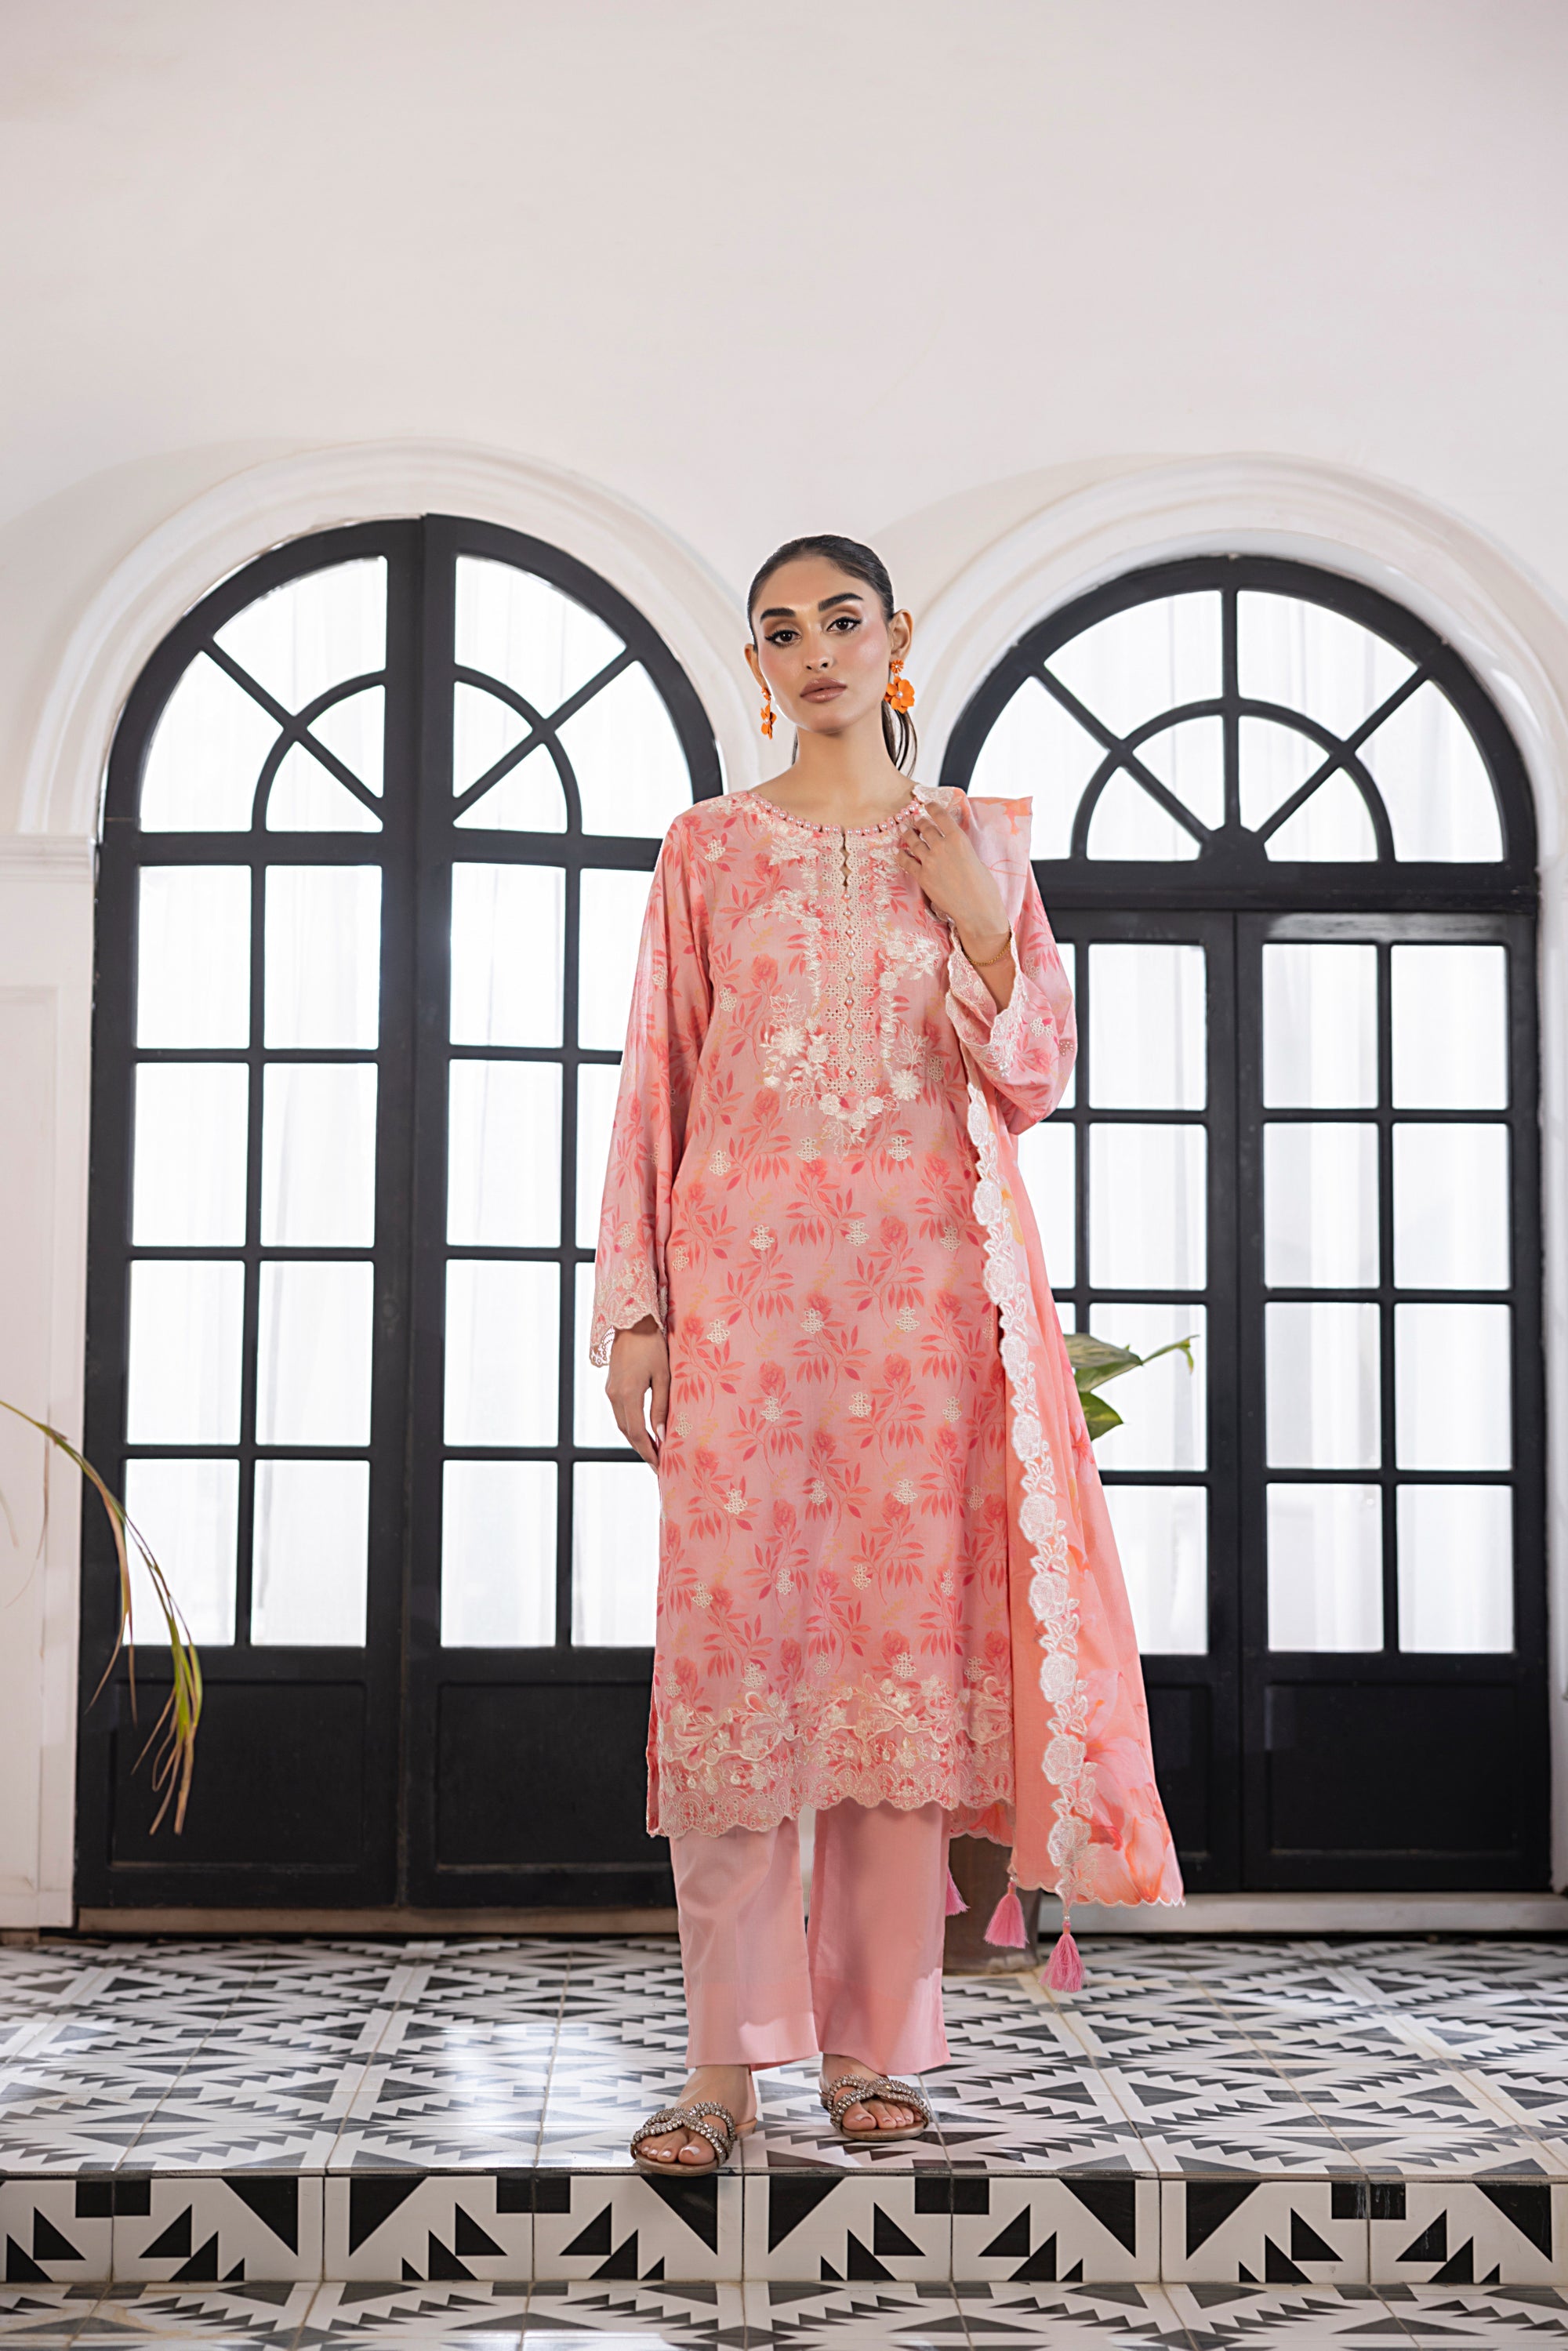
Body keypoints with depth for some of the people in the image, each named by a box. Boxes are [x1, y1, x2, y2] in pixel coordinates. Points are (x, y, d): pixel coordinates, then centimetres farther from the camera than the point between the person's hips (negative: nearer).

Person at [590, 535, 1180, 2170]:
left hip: (928, 1271, 1)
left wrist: (984, 930, -5)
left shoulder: (981, 842, 13)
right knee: (736, 1625, -7)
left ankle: (874, 2042, 6)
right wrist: (633, 1302, 0)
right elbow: (656, 1084, 8)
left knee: (909, 1623, -3)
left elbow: (1029, 1087, 10)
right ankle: (727, 2058, -2)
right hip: (748, 1266, 0)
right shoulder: (710, 848, 12)